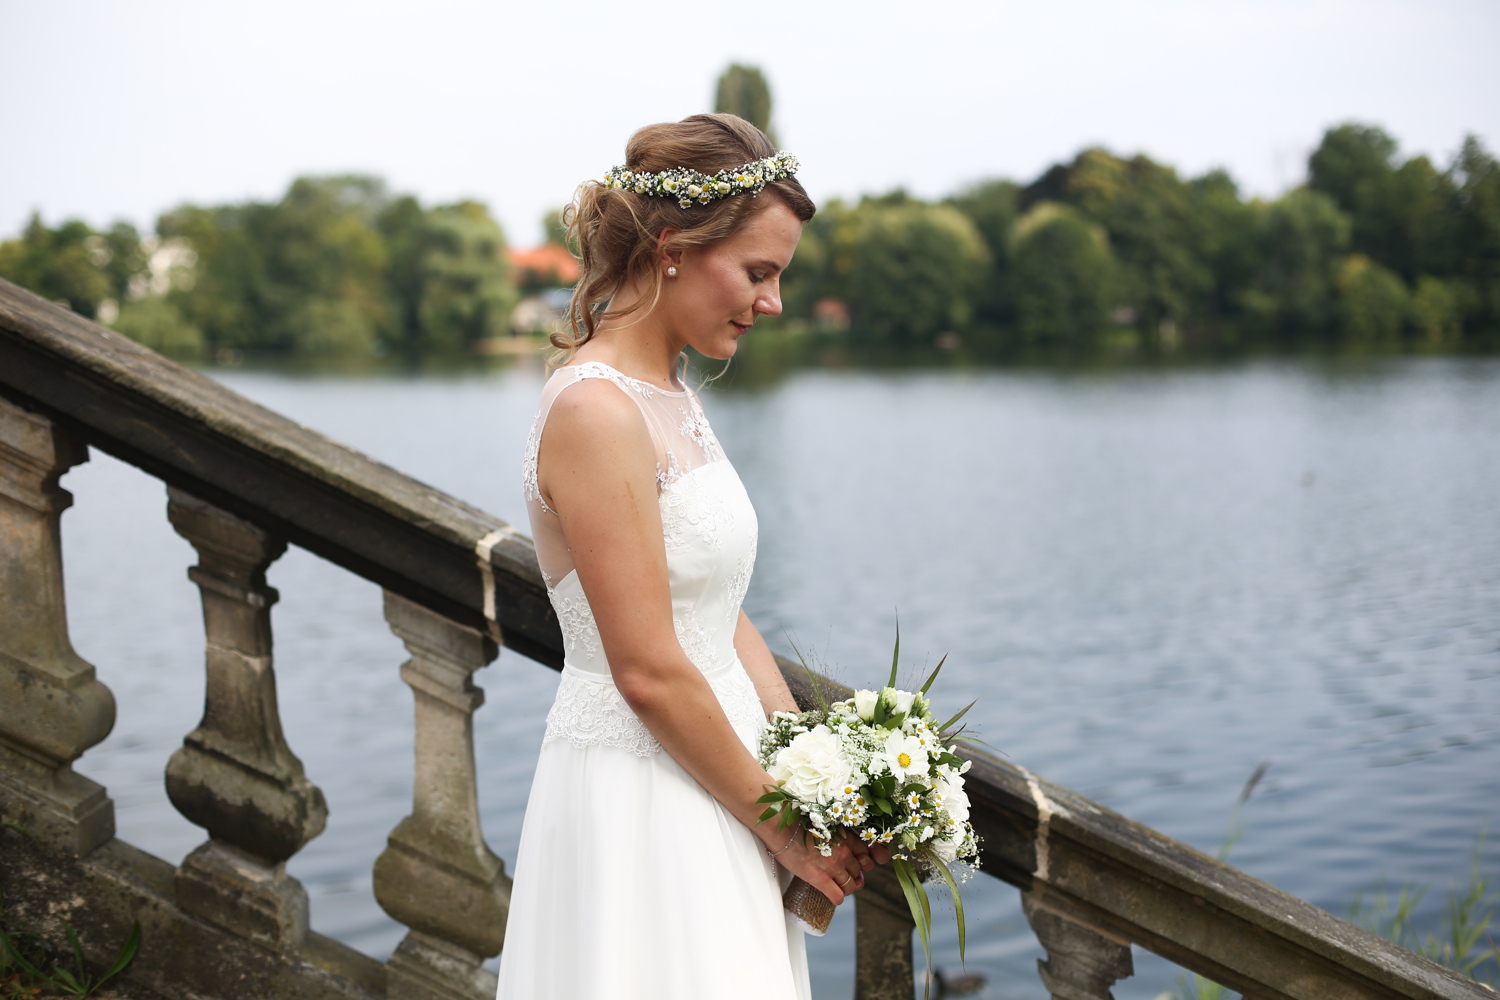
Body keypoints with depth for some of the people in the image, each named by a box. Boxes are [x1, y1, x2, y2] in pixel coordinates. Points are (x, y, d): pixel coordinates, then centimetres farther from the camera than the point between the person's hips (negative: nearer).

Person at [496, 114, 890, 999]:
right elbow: (649, 673, -20)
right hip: (637, 794, -9)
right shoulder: (595, 412, -19)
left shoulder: (671, 395, 10)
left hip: (701, 779, 9)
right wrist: (780, 820, -10)